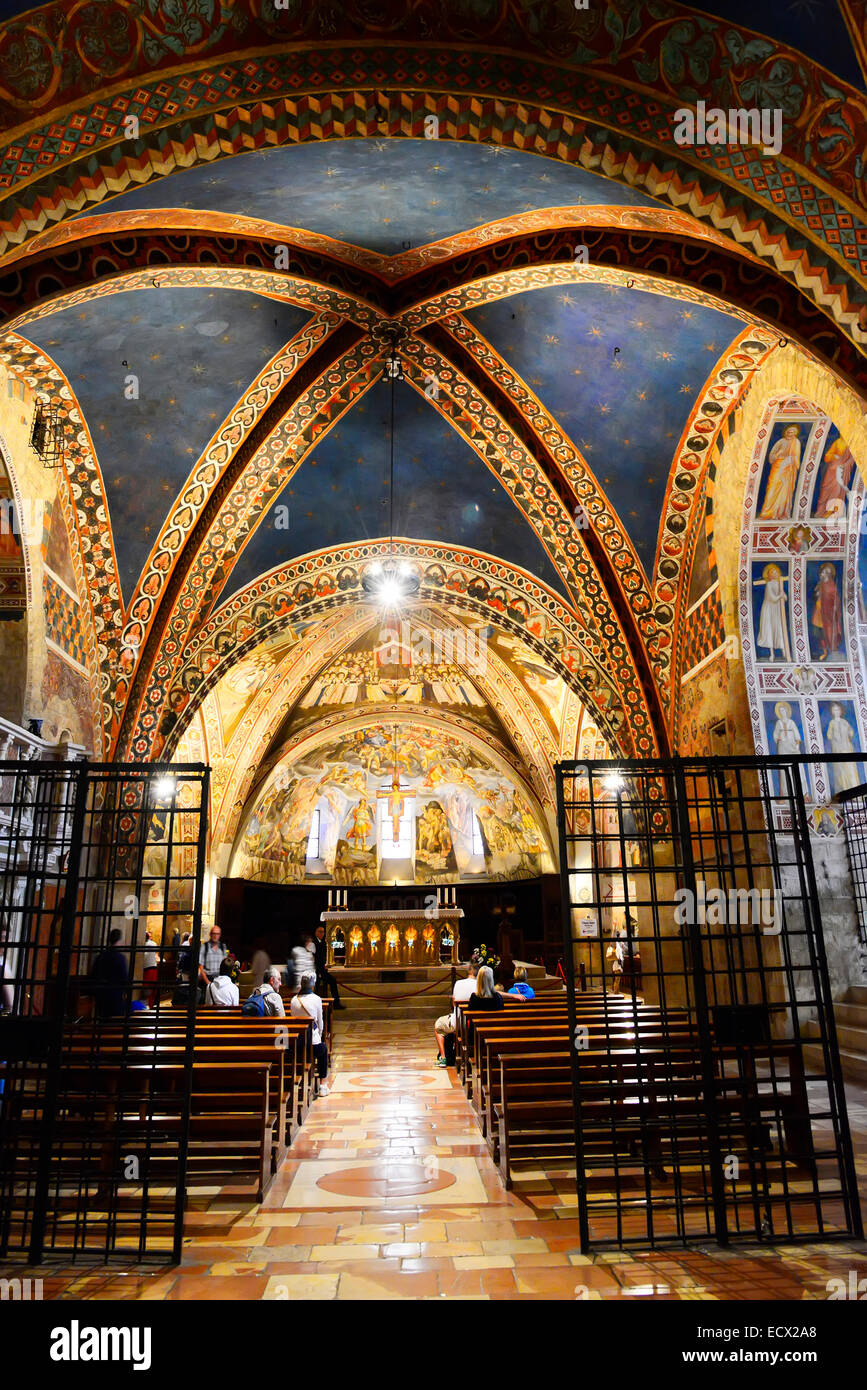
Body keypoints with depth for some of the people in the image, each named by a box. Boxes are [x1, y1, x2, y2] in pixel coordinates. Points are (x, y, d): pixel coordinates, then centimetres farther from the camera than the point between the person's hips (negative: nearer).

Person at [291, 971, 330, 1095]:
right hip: (312, 1043, -3)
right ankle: (323, 1085, 26)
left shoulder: (294, 1000, 0)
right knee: (323, 1048, 30)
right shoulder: (316, 999, -8)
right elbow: (320, 1022, 3)